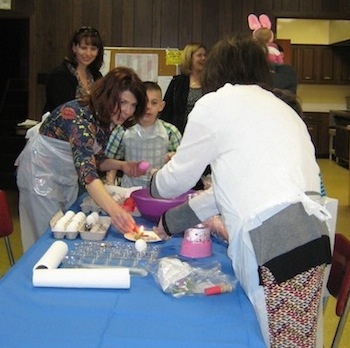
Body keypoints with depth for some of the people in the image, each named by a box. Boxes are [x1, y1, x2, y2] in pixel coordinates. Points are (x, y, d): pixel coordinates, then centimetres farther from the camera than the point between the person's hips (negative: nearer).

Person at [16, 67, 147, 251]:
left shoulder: (105, 119, -6)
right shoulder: (79, 115, -32)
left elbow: (95, 159, 8)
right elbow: (85, 167, -46)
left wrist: (122, 165, -12)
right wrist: (113, 209, -59)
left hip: (67, 175, 8)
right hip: (41, 172, -8)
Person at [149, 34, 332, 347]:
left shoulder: (215, 104, 4)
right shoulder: (280, 106, 25)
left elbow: (179, 178, 13)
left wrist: (155, 185, 37)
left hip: (273, 244, -7)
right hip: (307, 233, 8)